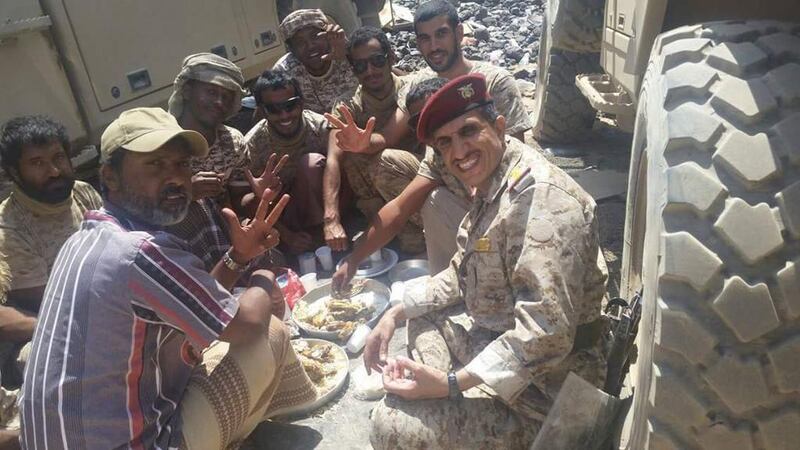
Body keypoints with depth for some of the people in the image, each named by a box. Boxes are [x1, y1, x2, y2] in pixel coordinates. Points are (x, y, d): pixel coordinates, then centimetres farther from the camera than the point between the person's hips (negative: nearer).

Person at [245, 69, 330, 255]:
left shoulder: (320, 127, -17)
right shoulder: (253, 144, -16)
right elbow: (259, 200, -11)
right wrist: (287, 236, -20)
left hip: (318, 204, -1)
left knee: (313, 163, -28)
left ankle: (317, 229, -14)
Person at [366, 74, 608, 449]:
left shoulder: (539, 197, -25)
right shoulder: (490, 186, 7)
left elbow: (546, 332, -31)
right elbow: (462, 275, 15)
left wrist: (451, 382, -28)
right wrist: (397, 313, 6)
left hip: (543, 385, -10)